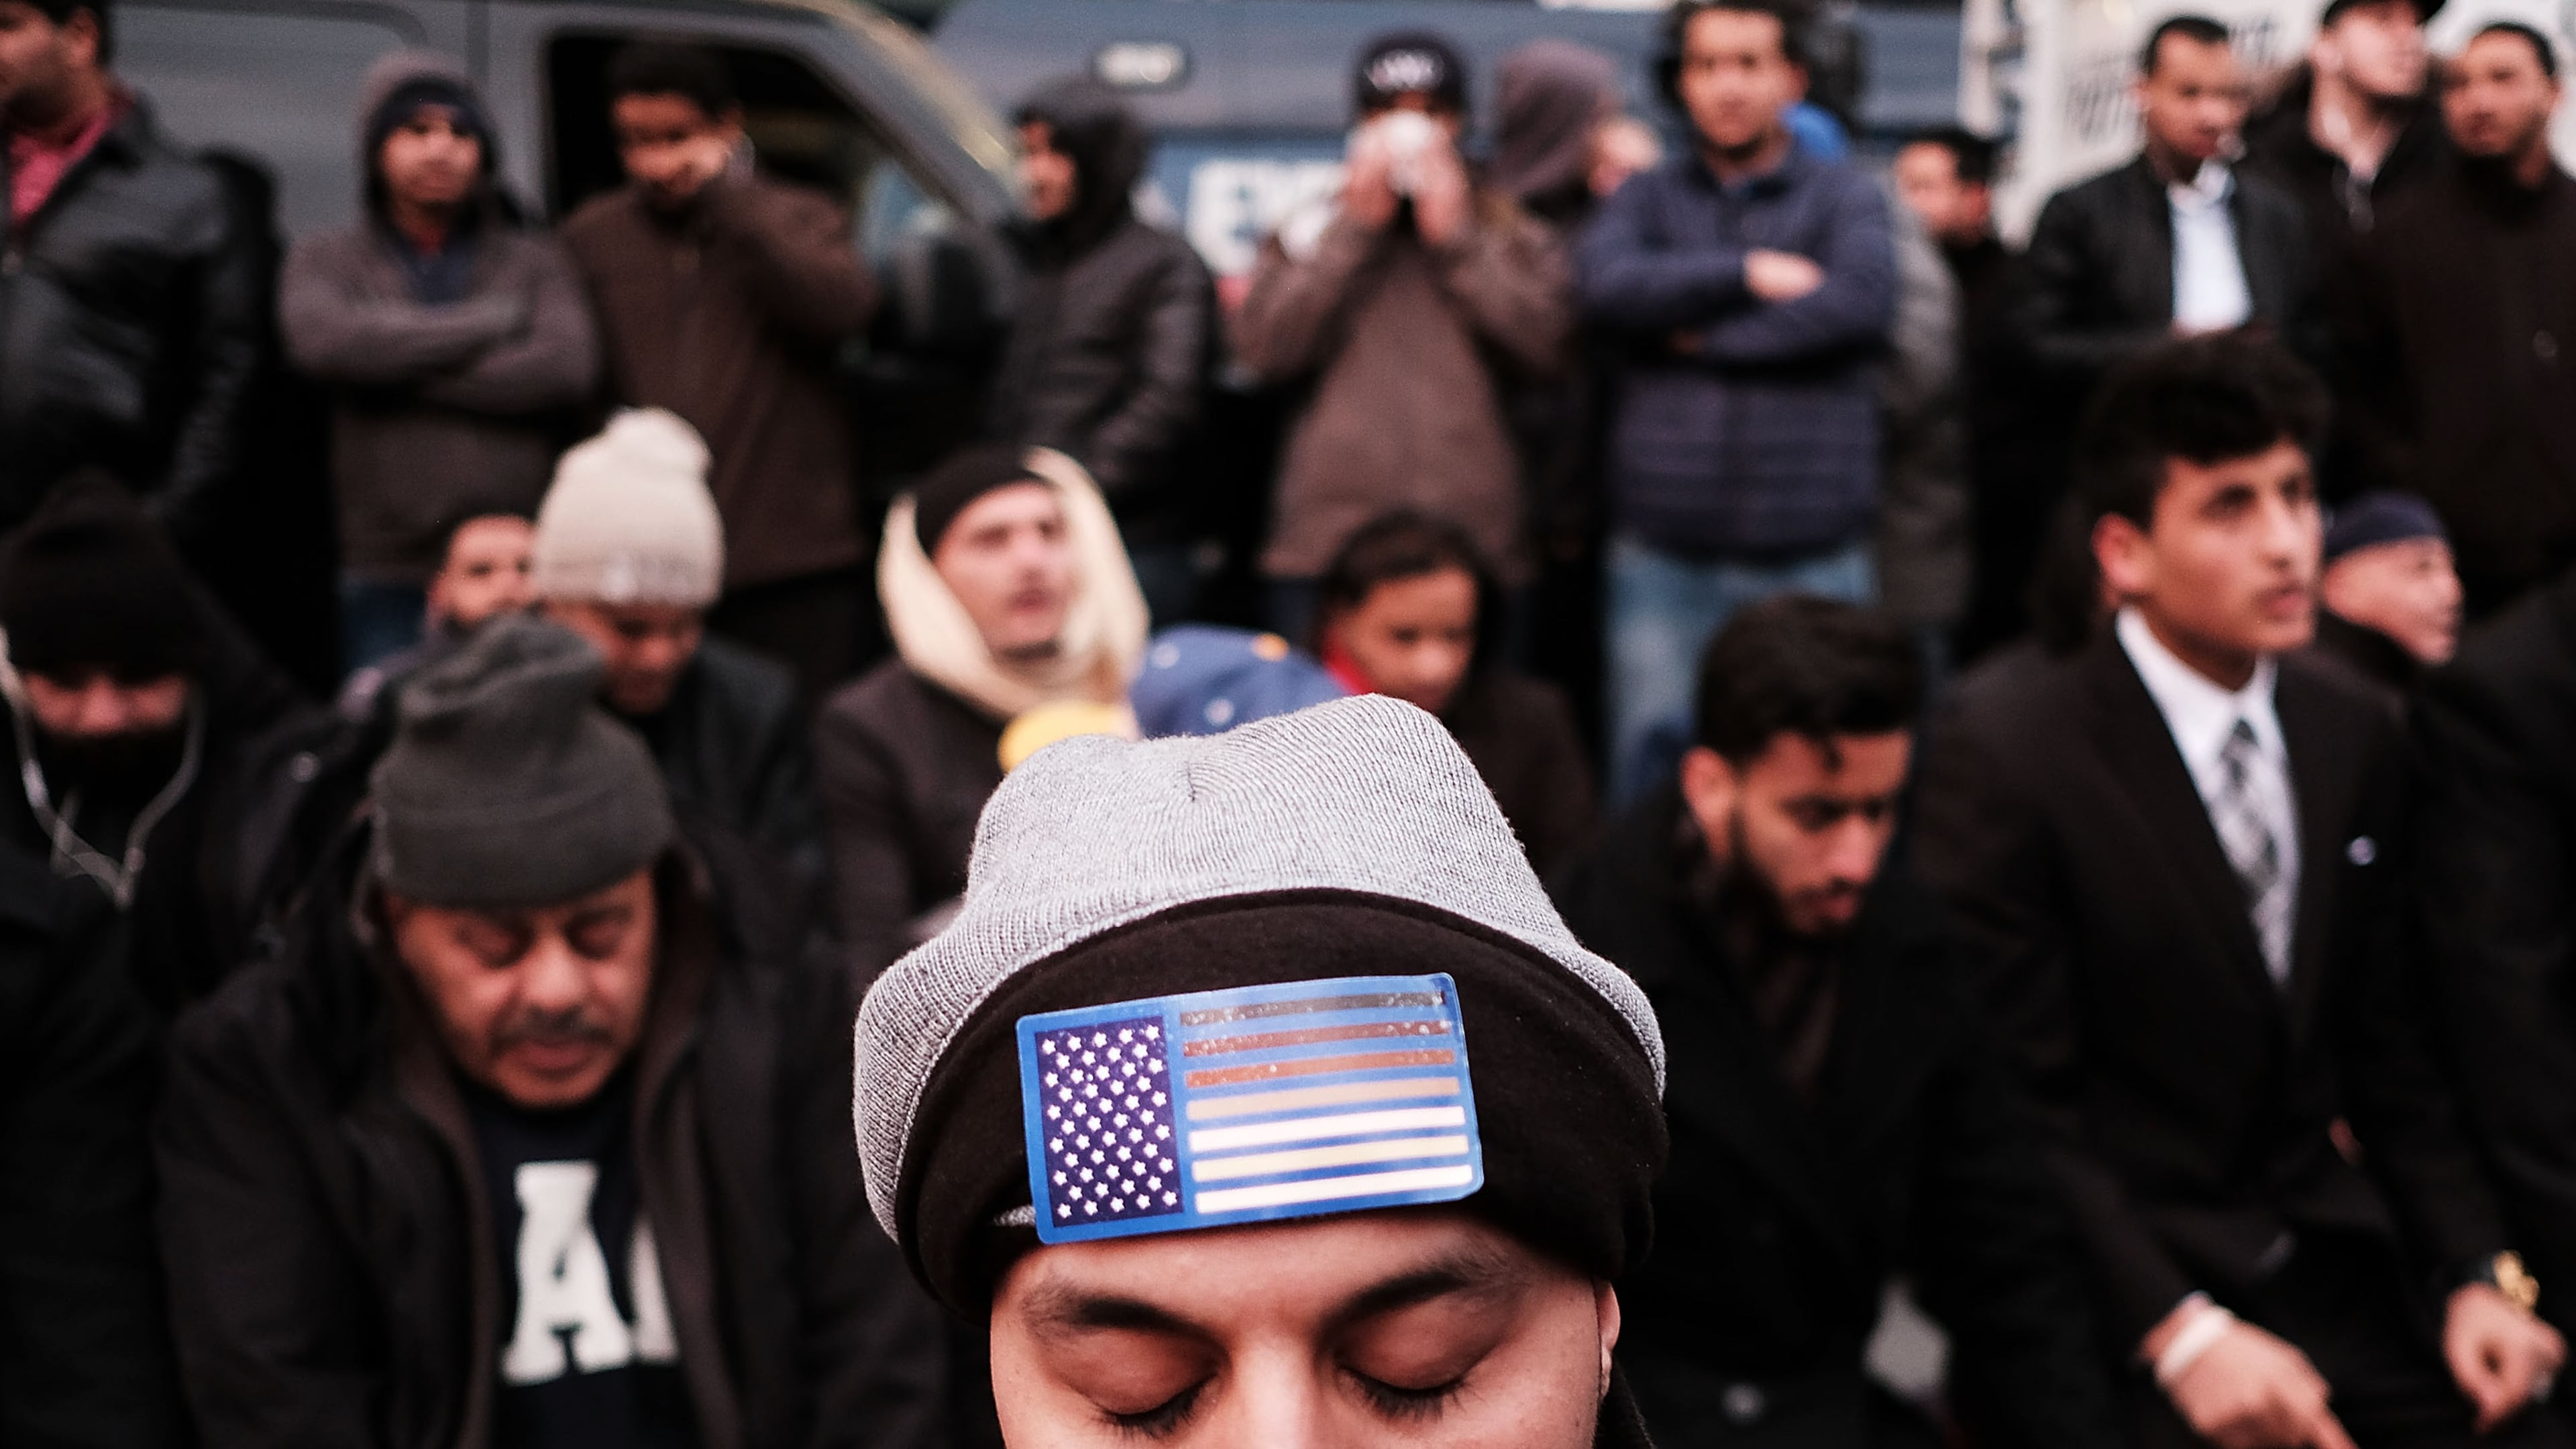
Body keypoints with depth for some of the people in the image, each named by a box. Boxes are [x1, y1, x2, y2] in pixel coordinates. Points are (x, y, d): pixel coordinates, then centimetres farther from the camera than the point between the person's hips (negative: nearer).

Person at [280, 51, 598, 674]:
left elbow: (569, 368, -5)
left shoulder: (536, 261, 14)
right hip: (388, 576, 0)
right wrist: (492, 321, -3)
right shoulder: (327, 259, 14)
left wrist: (402, 373, -4)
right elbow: (323, 341, -9)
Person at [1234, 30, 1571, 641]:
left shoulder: (1515, 239, 15)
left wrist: (1455, 237, -2)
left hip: (1475, 552, 0)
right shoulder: (1307, 232, 15)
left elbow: (1544, 343, -4)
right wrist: (1356, 229, -2)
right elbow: (1263, 349, -2)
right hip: (1326, 542, 0)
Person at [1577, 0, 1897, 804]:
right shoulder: (1646, 198, 14)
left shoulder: (1844, 196, 10)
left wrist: (1704, 336, -6)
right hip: (1662, 553, 1)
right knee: (1651, 761, 1)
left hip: (1810, 555, -1)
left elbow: (1863, 301, -10)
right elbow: (1606, 283, -7)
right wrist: (1749, 275, -9)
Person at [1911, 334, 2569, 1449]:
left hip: (2326, 1263, 5)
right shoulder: (2004, 759, -10)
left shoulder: (2356, 738, 9)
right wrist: (2176, 1330, -20)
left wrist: (2477, 1272, -1)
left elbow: (2391, 1057, 13)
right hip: (2109, 1298, -5)